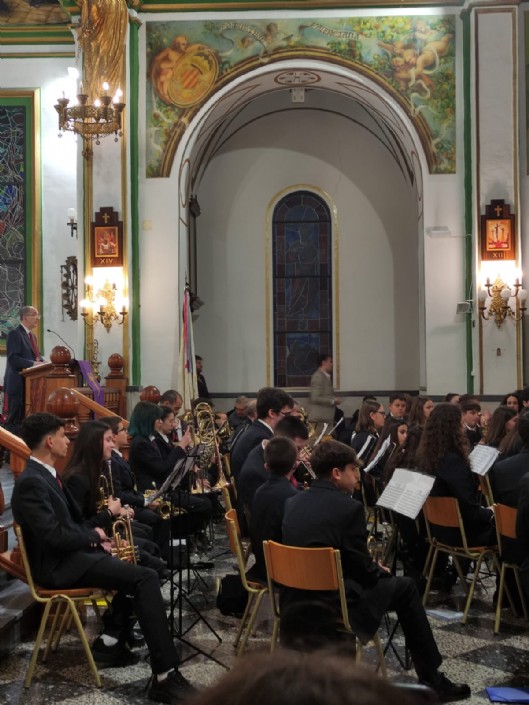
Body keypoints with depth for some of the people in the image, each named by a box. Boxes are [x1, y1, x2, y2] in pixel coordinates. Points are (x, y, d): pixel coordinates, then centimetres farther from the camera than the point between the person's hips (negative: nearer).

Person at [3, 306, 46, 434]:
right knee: (15, 419, -5)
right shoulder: (15, 334, -9)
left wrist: (42, 362, 0)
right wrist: (33, 364, -24)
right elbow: (13, 358, -19)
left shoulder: (32, 336, 20)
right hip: (18, 383, -9)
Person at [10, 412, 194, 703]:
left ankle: (110, 639, 13)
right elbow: (55, 535, -26)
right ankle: (165, 676, -23)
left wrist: (94, 538, 2)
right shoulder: (31, 482, -19)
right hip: (58, 565, -11)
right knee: (145, 578, -21)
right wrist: (94, 535, -10)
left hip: (69, 554, 11)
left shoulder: (45, 474, 14)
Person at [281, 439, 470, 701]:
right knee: (404, 587, 13)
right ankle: (431, 679, 20)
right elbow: (363, 568, -9)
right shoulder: (348, 507, -16)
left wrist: (372, 568, 20)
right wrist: (380, 571, 15)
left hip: (294, 600, 7)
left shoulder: (292, 502, 5)